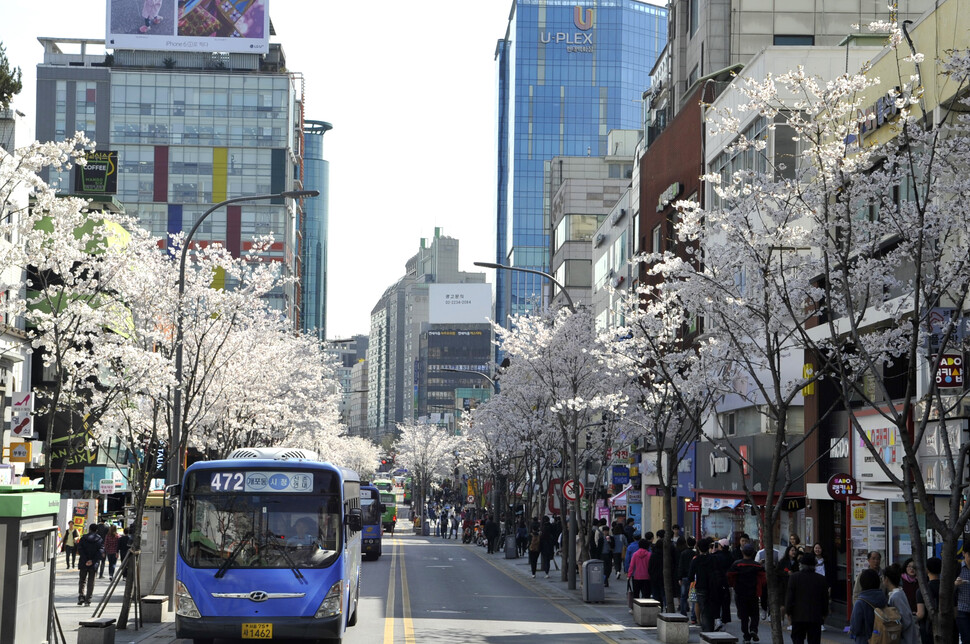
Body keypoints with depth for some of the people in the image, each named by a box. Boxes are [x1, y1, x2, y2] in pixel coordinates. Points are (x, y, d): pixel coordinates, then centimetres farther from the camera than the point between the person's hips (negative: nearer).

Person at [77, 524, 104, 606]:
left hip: (83, 563, 0)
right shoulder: (100, 540, 0)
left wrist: (85, 560, -12)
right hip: (94, 564, 0)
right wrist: (92, 561, -14)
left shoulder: (83, 538, 1)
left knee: (82, 580, 14)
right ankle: (88, 600, 3)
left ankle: (81, 595, -3)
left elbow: (80, 550, -8)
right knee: (91, 581, 6)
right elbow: (101, 552, -10)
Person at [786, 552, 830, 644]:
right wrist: (824, 613, 16)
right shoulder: (821, 579, -1)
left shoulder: (794, 577, -7)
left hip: (798, 616, -1)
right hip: (816, 617, 1)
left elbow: (789, 596, -5)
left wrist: (789, 612, 3)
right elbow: (825, 598, 5)